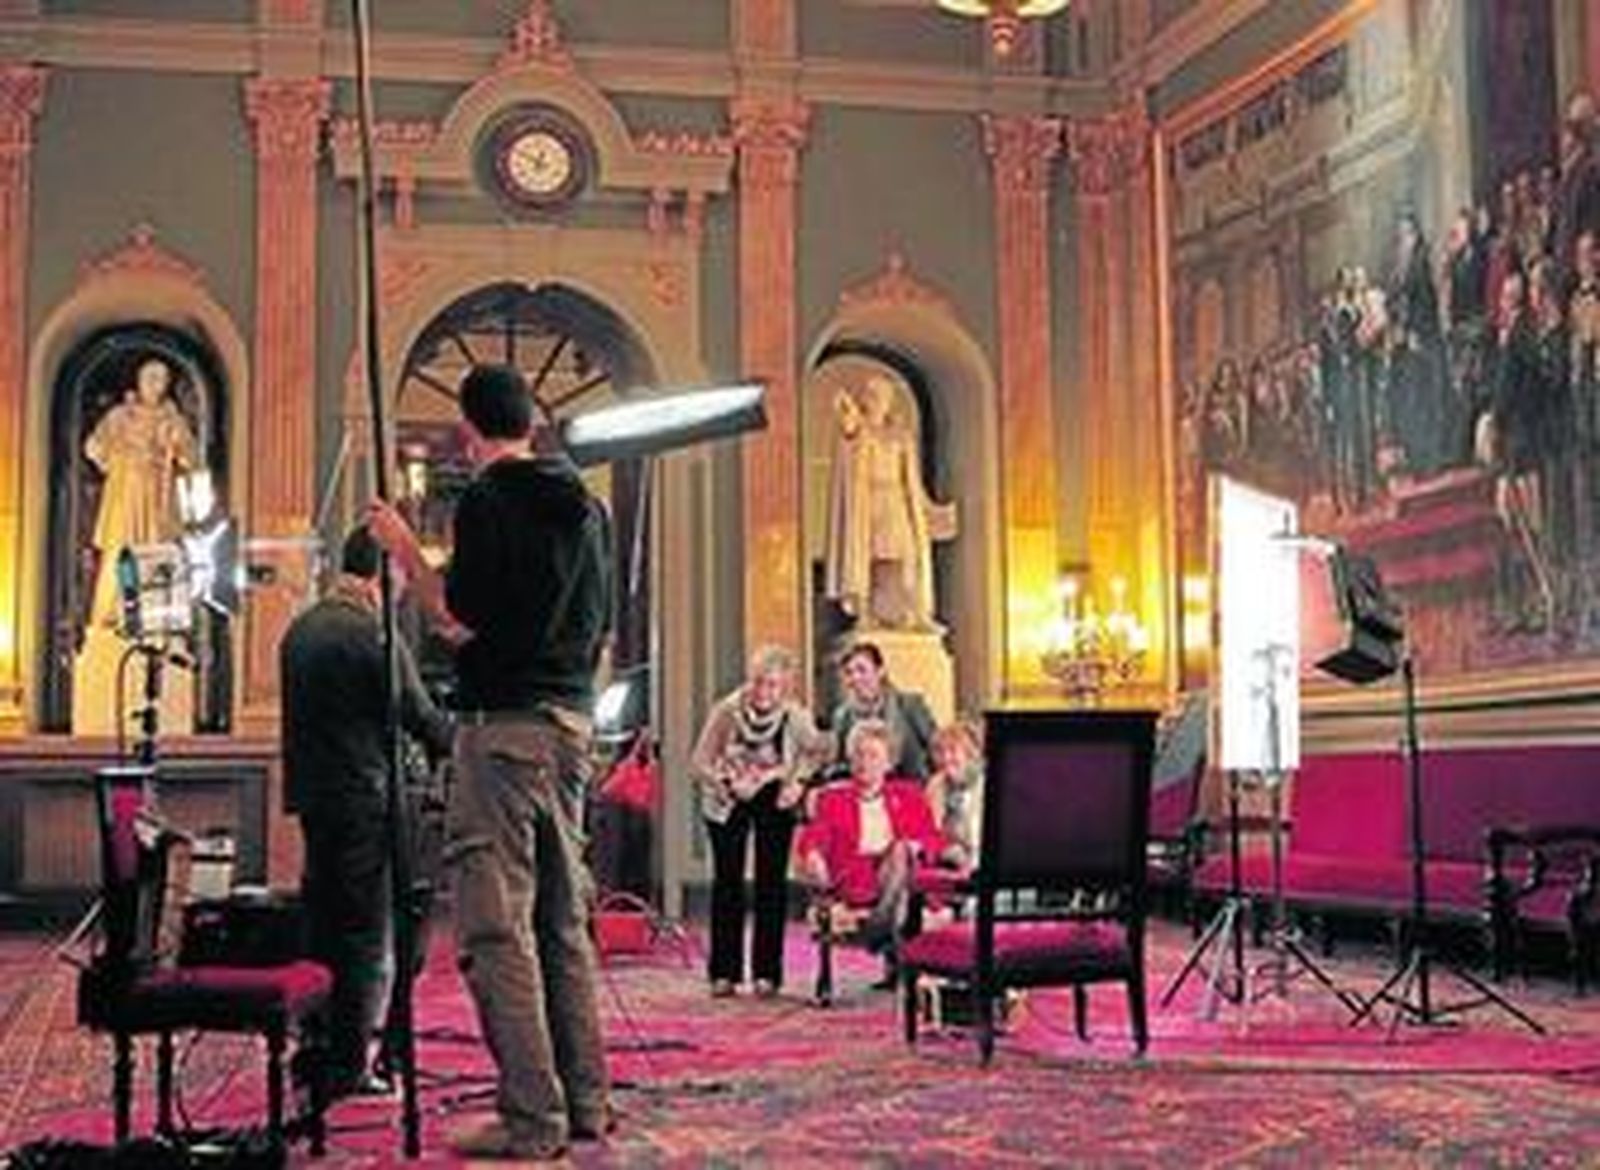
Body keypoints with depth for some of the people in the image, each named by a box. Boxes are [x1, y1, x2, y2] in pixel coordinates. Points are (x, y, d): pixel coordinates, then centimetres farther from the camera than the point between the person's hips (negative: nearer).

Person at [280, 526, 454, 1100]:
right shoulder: (372, 634, -15)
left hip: (312, 797, 8)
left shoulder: (300, 629, 11)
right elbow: (418, 717, -10)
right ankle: (347, 1067, 0)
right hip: (364, 800, -8)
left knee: (323, 929, 15)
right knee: (369, 940, -1)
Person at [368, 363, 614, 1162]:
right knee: (562, 921, 15)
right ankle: (586, 1102, 19)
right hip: (574, 719, 8)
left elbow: (463, 617, -14)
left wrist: (404, 549, -3)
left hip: (506, 721, -8)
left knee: (497, 927, -5)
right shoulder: (585, 506, 14)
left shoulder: (487, 501, -9)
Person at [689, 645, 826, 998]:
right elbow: (699, 762, -14)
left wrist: (798, 782, -15)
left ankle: (766, 972, 3)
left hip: (775, 801, 0)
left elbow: (813, 752, 2)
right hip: (728, 801, 0)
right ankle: (724, 972, 4)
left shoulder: (796, 716, -19)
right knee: (727, 881, -2)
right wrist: (729, 784, -30)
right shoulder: (727, 710, -21)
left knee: (772, 883, -3)